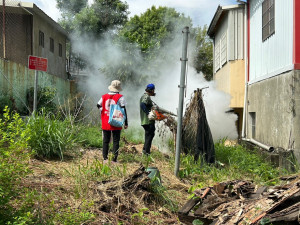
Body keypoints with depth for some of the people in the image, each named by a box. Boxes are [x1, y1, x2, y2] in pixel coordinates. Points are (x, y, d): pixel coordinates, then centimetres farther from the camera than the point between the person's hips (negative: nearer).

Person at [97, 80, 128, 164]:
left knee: (106, 141, 12)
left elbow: (98, 106, 16)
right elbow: (124, 110, -7)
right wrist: (126, 123, -3)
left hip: (105, 123, 3)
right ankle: (114, 159, 1)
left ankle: (105, 158, 13)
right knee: (116, 141, 3)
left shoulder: (104, 97, 4)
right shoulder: (120, 97, -7)